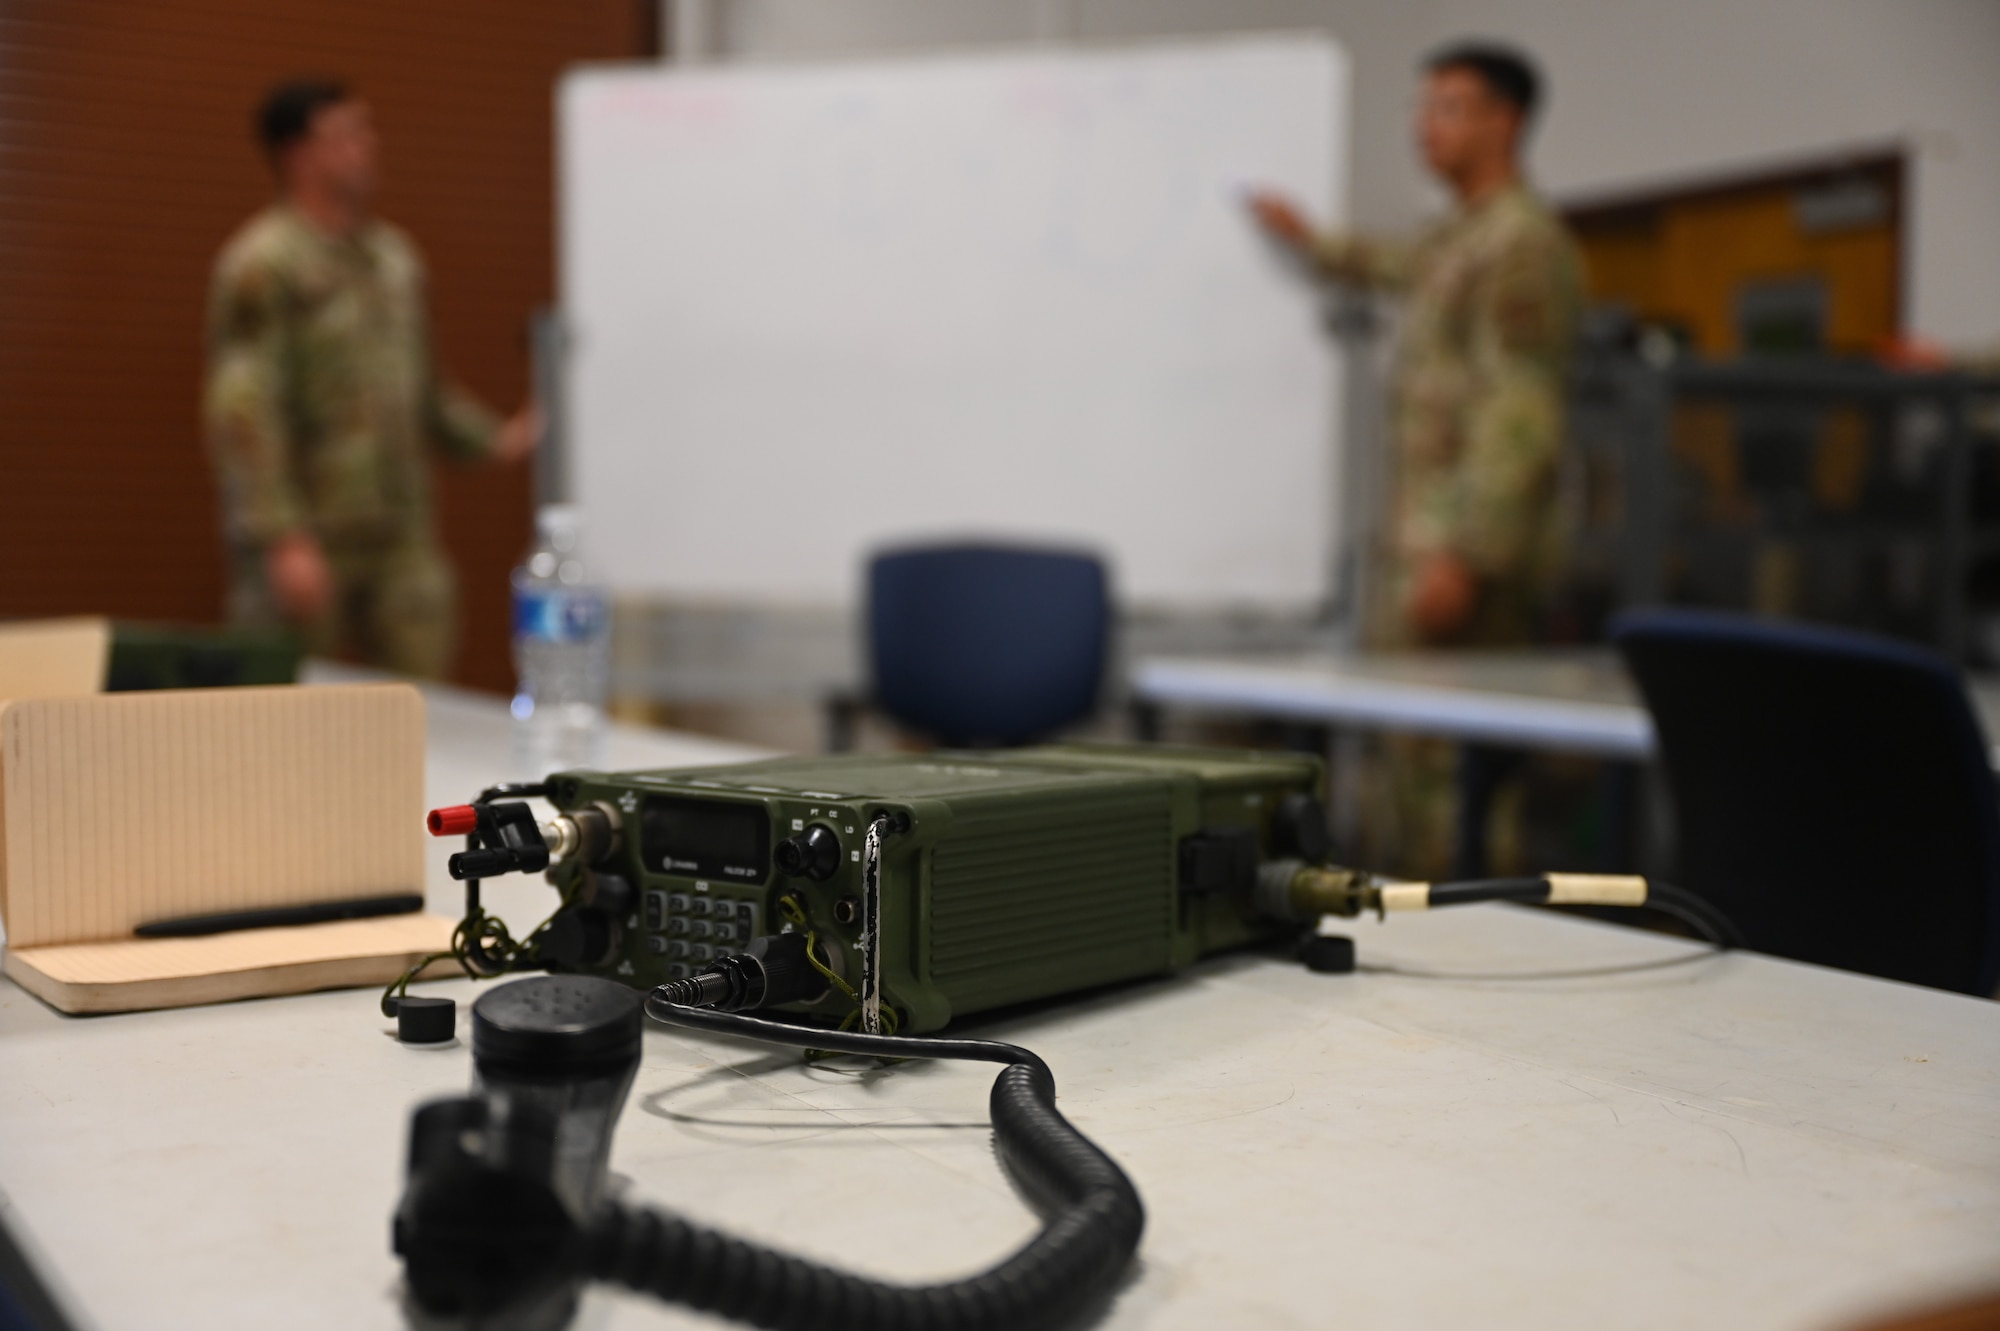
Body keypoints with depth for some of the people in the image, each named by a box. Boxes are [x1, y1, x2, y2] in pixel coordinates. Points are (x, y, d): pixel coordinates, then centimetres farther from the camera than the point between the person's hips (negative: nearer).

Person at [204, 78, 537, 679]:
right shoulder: (264, 264, -9)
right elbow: (243, 410, -16)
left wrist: (494, 439, 14)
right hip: (306, 544, -7)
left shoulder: (394, 255, 15)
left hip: (401, 541, 7)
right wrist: (284, 539, -23)